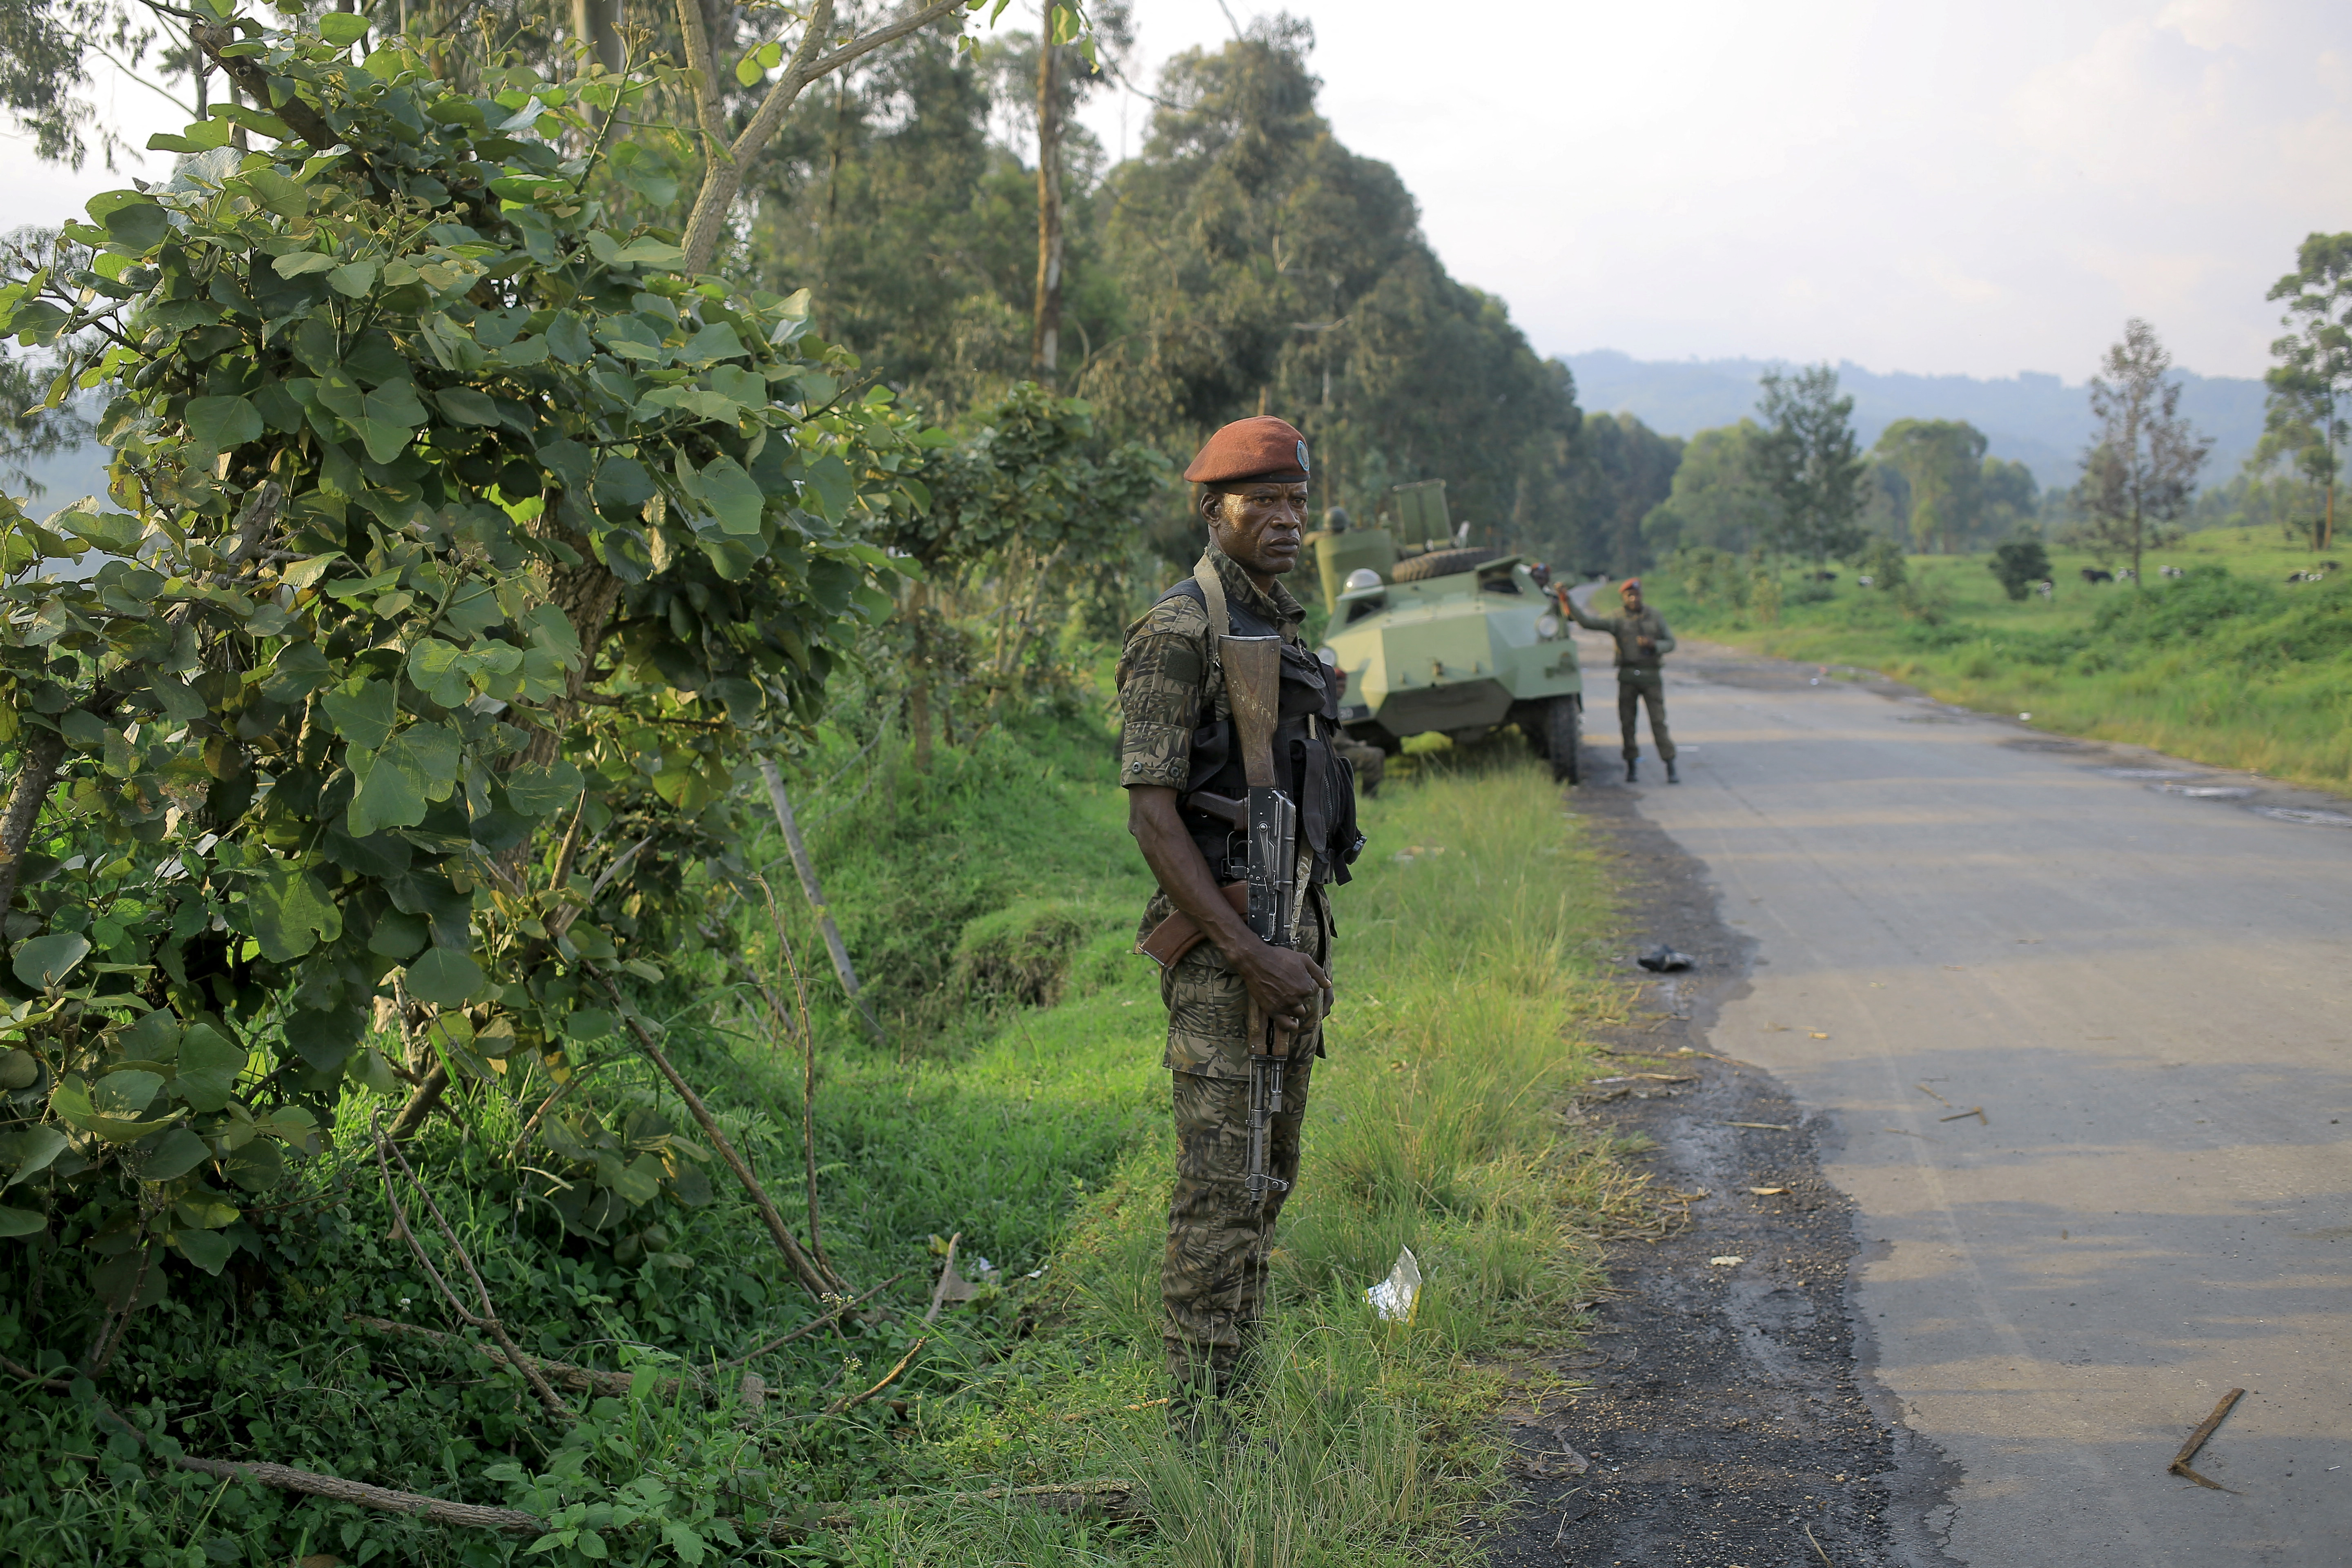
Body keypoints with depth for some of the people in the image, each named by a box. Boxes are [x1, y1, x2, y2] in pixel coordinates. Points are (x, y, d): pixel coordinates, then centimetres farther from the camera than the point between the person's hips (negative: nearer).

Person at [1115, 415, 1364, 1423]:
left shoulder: (1283, 629, 16)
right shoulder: (1179, 632, -12)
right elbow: (1150, 812, -18)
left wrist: (1313, 949, 19)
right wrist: (1248, 954, -22)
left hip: (1293, 931, 9)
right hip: (1220, 939, -9)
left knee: (1266, 1181, 14)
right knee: (1221, 1188, -7)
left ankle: (1237, 1392, 23)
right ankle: (1200, 1419, 0)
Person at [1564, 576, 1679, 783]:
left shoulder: (1655, 617, 7)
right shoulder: (1617, 621, 2)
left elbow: (1670, 643, 9)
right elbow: (1586, 621, -8)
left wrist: (1653, 645, -13)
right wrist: (1567, 600, -16)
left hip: (1651, 677, 0)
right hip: (1627, 678, 0)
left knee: (1659, 721, -5)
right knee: (1628, 723, 2)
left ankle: (1671, 768, -3)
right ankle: (1630, 767, 12)